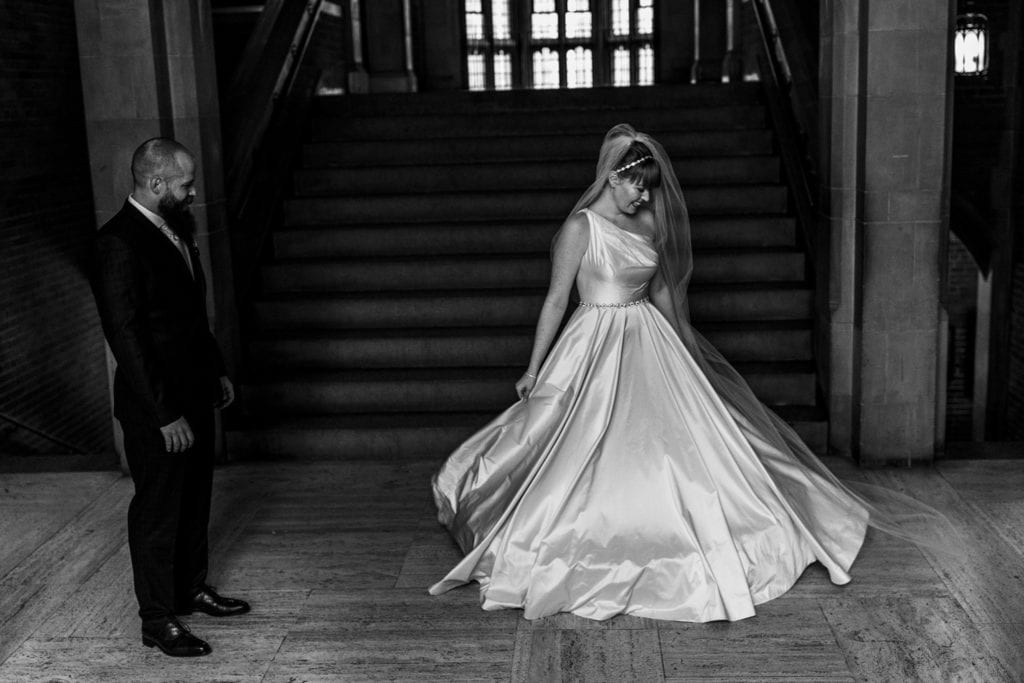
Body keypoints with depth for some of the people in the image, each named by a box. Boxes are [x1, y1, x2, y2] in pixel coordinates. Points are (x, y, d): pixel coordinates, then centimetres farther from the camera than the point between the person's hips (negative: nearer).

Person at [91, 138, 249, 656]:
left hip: (195, 393, 9)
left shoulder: (176, 229, 6)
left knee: (194, 497, 20)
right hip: (155, 406, -9)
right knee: (158, 510, 5)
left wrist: (217, 370, 17)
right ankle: (158, 619, 18)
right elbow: (125, 335, -23)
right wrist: (164, 414, -22)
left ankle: (190, 588, 38)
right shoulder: (119, 243, -21)